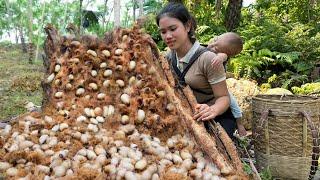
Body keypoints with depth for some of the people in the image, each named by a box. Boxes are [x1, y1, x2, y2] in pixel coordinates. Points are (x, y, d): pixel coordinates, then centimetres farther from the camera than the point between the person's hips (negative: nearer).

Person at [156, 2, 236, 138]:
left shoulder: (208, 58, -22)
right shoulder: (169, 57, -2)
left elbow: (223, 97, -18)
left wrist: (212, 110, -38)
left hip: (217, 119, -5)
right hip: (188, 119, 5)